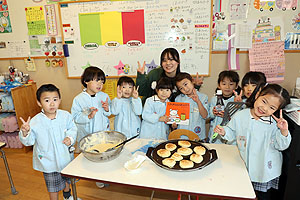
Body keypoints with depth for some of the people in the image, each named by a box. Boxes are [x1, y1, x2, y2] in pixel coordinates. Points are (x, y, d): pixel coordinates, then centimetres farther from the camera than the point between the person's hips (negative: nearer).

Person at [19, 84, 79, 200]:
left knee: (68, 178, 27)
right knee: (53, 186, 14)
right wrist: (25, 132, -32)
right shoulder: (35, 122, -18)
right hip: (49, 161, -3)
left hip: (66, 156, 3)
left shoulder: (66, 116, -12)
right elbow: (29, 141, -13)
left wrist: (70, 138, -18)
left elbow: (72, 128, 1)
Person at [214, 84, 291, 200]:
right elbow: (232, 132, 5)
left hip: (266, 172, -1)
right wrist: (224, 132, -14)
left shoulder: (275, 124, -12)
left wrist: (284, 131, -26)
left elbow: (281, 146, -11)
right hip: (243, 168, 1)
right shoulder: (240, 116, -8)